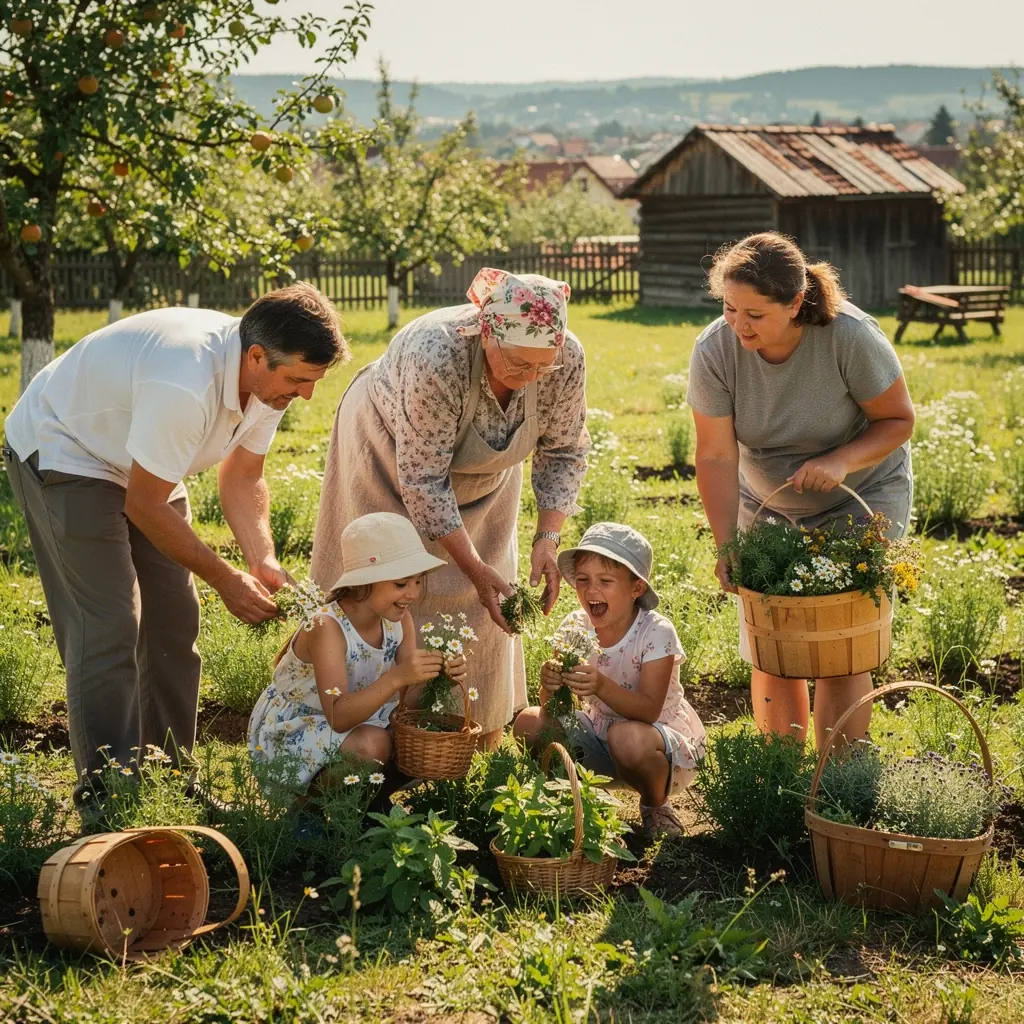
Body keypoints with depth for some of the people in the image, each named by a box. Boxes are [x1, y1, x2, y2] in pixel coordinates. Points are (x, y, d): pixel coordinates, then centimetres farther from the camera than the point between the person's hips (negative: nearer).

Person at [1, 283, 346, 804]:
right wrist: (225, 578, -22)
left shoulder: (270, 378, -13)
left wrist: (263, 562, -16)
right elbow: (144, 506, -29)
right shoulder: (185, 387, -40)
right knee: (108, 629, -14)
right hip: (63, 454, -8)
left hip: (143, 463, 9)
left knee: (174, 621, 5)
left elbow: (242, 477, 0)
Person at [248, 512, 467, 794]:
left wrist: (439, 673, -29)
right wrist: (396, 677, -50)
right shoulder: (327, 628, -29)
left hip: (354, 718, 7)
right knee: (372, 744, -33)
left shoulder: (399, 620, -7)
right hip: (289, 733, -7)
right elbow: (338, 717, -38)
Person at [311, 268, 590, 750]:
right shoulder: (437, 355, -44)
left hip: (482, 471, 4)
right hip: (391, 453, -4)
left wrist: (547, 539, -26)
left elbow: (564, 452, -14)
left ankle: (483, 731, 17)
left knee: (489, 601, 3)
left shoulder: (566, 359, -31)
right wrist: (476, 569, -37)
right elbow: (424, 481, -37)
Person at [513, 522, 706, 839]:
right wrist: (551, 685, -36)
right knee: (528, 723, -15)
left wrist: (601, 686, -46)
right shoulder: (575, 627, -8)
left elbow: (649, 710, -29)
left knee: (627, 737, -39)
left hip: (665, 740, -5)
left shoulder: (655, 632, -21)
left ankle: (656, 806, -7)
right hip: (600, 735, 5)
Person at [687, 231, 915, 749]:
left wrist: (840, 460, -31)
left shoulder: (851, 336, -27)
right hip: (768, 505, 3)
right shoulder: (714, 351, -22)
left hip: (861, 497, -2)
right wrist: (726, 547, -26)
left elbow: (899, 420, -14)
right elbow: (716, 458, -19)